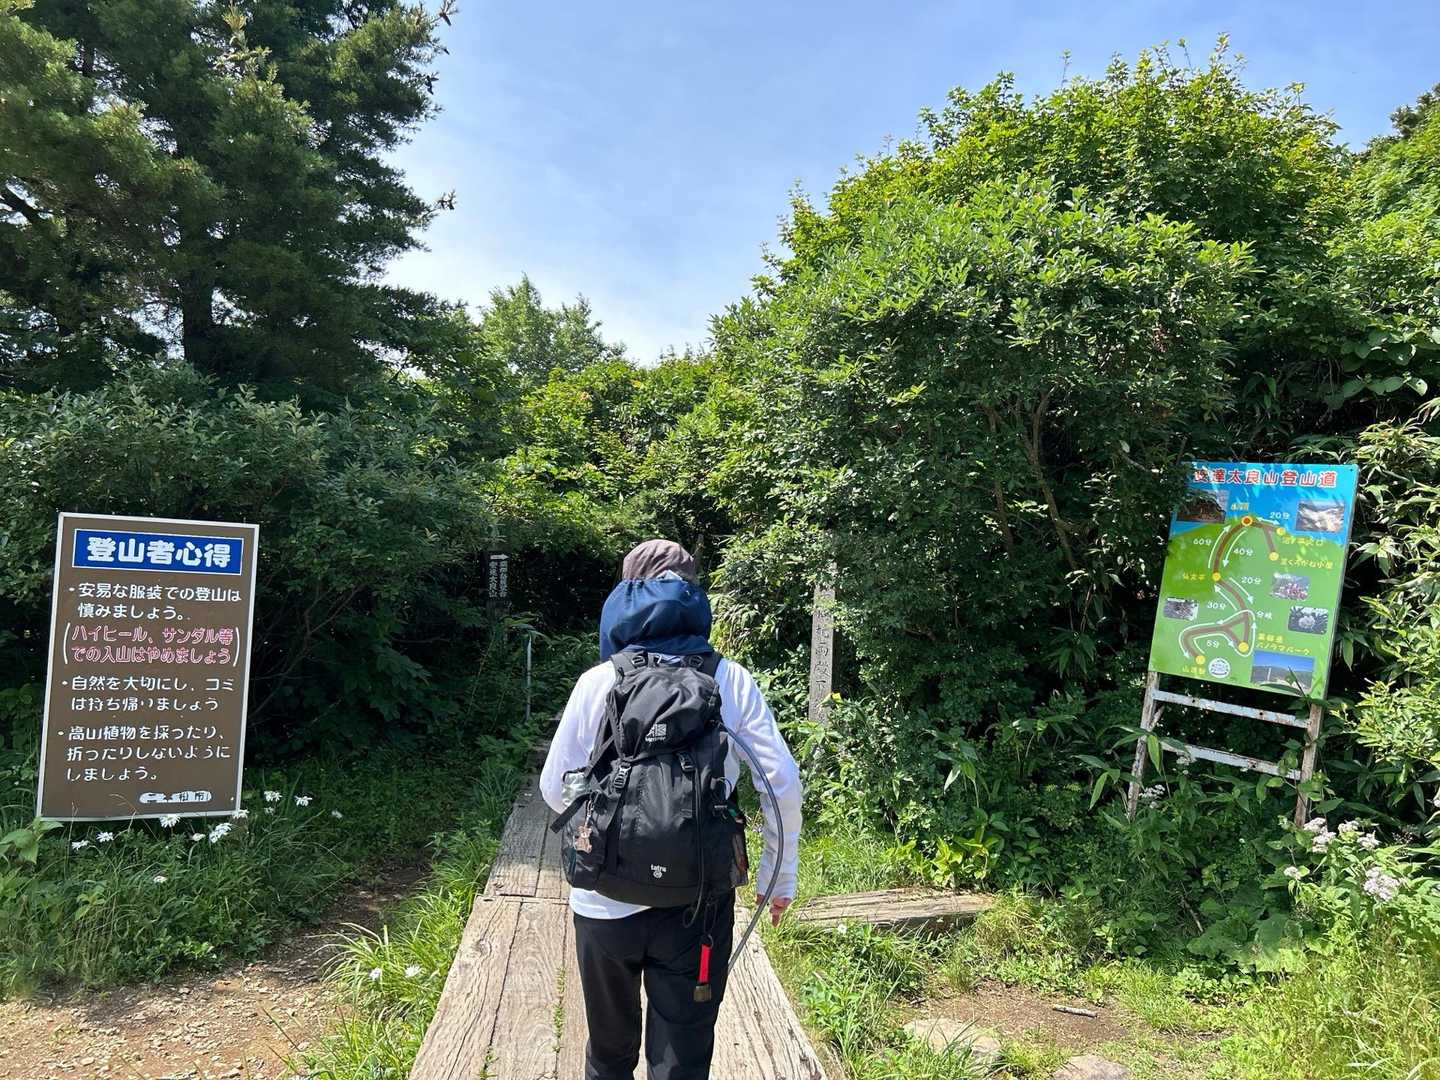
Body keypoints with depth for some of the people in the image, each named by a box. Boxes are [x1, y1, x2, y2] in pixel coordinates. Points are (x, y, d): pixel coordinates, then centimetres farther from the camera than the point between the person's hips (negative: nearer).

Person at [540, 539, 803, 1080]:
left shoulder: (598, 681, -5)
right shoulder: (731, 681, -4)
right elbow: (781, 782, -7)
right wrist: (779, 874, 6)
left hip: (606, 900, 1)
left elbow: (555, 788, 0)